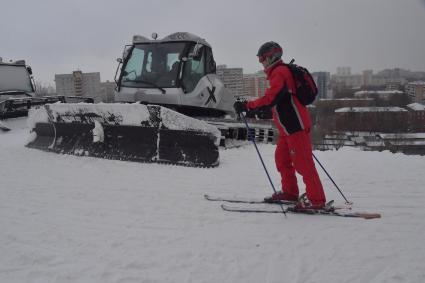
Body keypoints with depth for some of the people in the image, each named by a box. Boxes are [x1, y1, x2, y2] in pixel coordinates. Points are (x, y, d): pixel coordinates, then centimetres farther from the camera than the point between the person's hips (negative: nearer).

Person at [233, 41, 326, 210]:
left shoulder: (279, 72, -11)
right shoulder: (280, 72, 20)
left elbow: (270, 99, -23)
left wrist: (246, 106, -21)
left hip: (295, 126, -10)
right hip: (289, 126, 10)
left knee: (303, 163, -8)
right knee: (281, 158, 16)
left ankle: (317, 200, -3)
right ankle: (290, 192, 26)